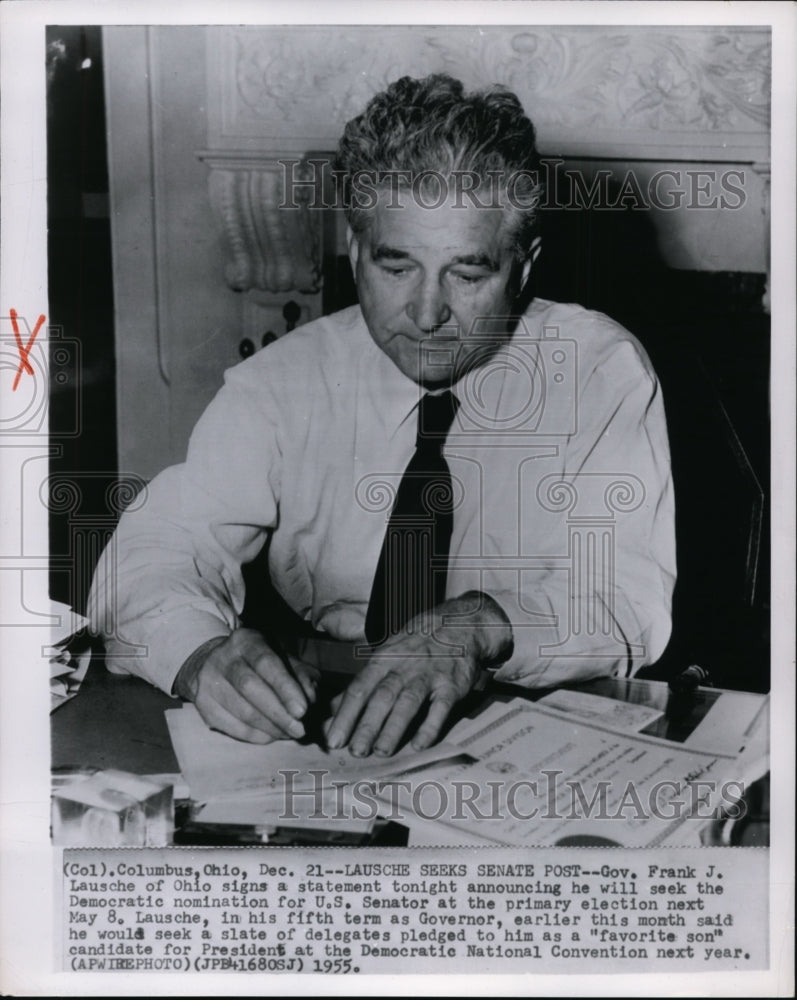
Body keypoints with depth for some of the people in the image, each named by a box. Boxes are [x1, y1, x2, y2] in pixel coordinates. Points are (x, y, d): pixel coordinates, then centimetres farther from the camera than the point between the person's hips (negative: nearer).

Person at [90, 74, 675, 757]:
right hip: (321, 733, 1)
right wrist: (202, 653, -32)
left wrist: (480, 626, -34)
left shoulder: (604, 372, -8)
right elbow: (153, 553, -10)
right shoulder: (283, 381, -4)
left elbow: (632, 602, -14)